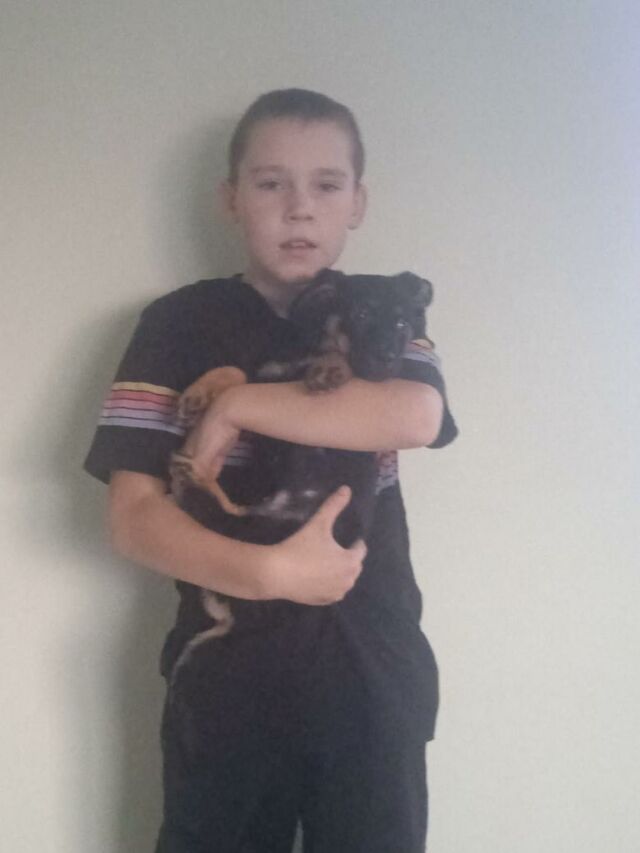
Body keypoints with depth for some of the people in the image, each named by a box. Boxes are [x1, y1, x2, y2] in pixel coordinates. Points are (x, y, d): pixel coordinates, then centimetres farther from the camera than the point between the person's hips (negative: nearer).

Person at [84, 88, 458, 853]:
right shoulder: (182, 323, -2)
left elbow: (417, 416, -16)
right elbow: (133, 517, -8)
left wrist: (239, 405, -16)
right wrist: (271, 570, -20)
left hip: (373, 670, 2)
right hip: (228, 675, -1)